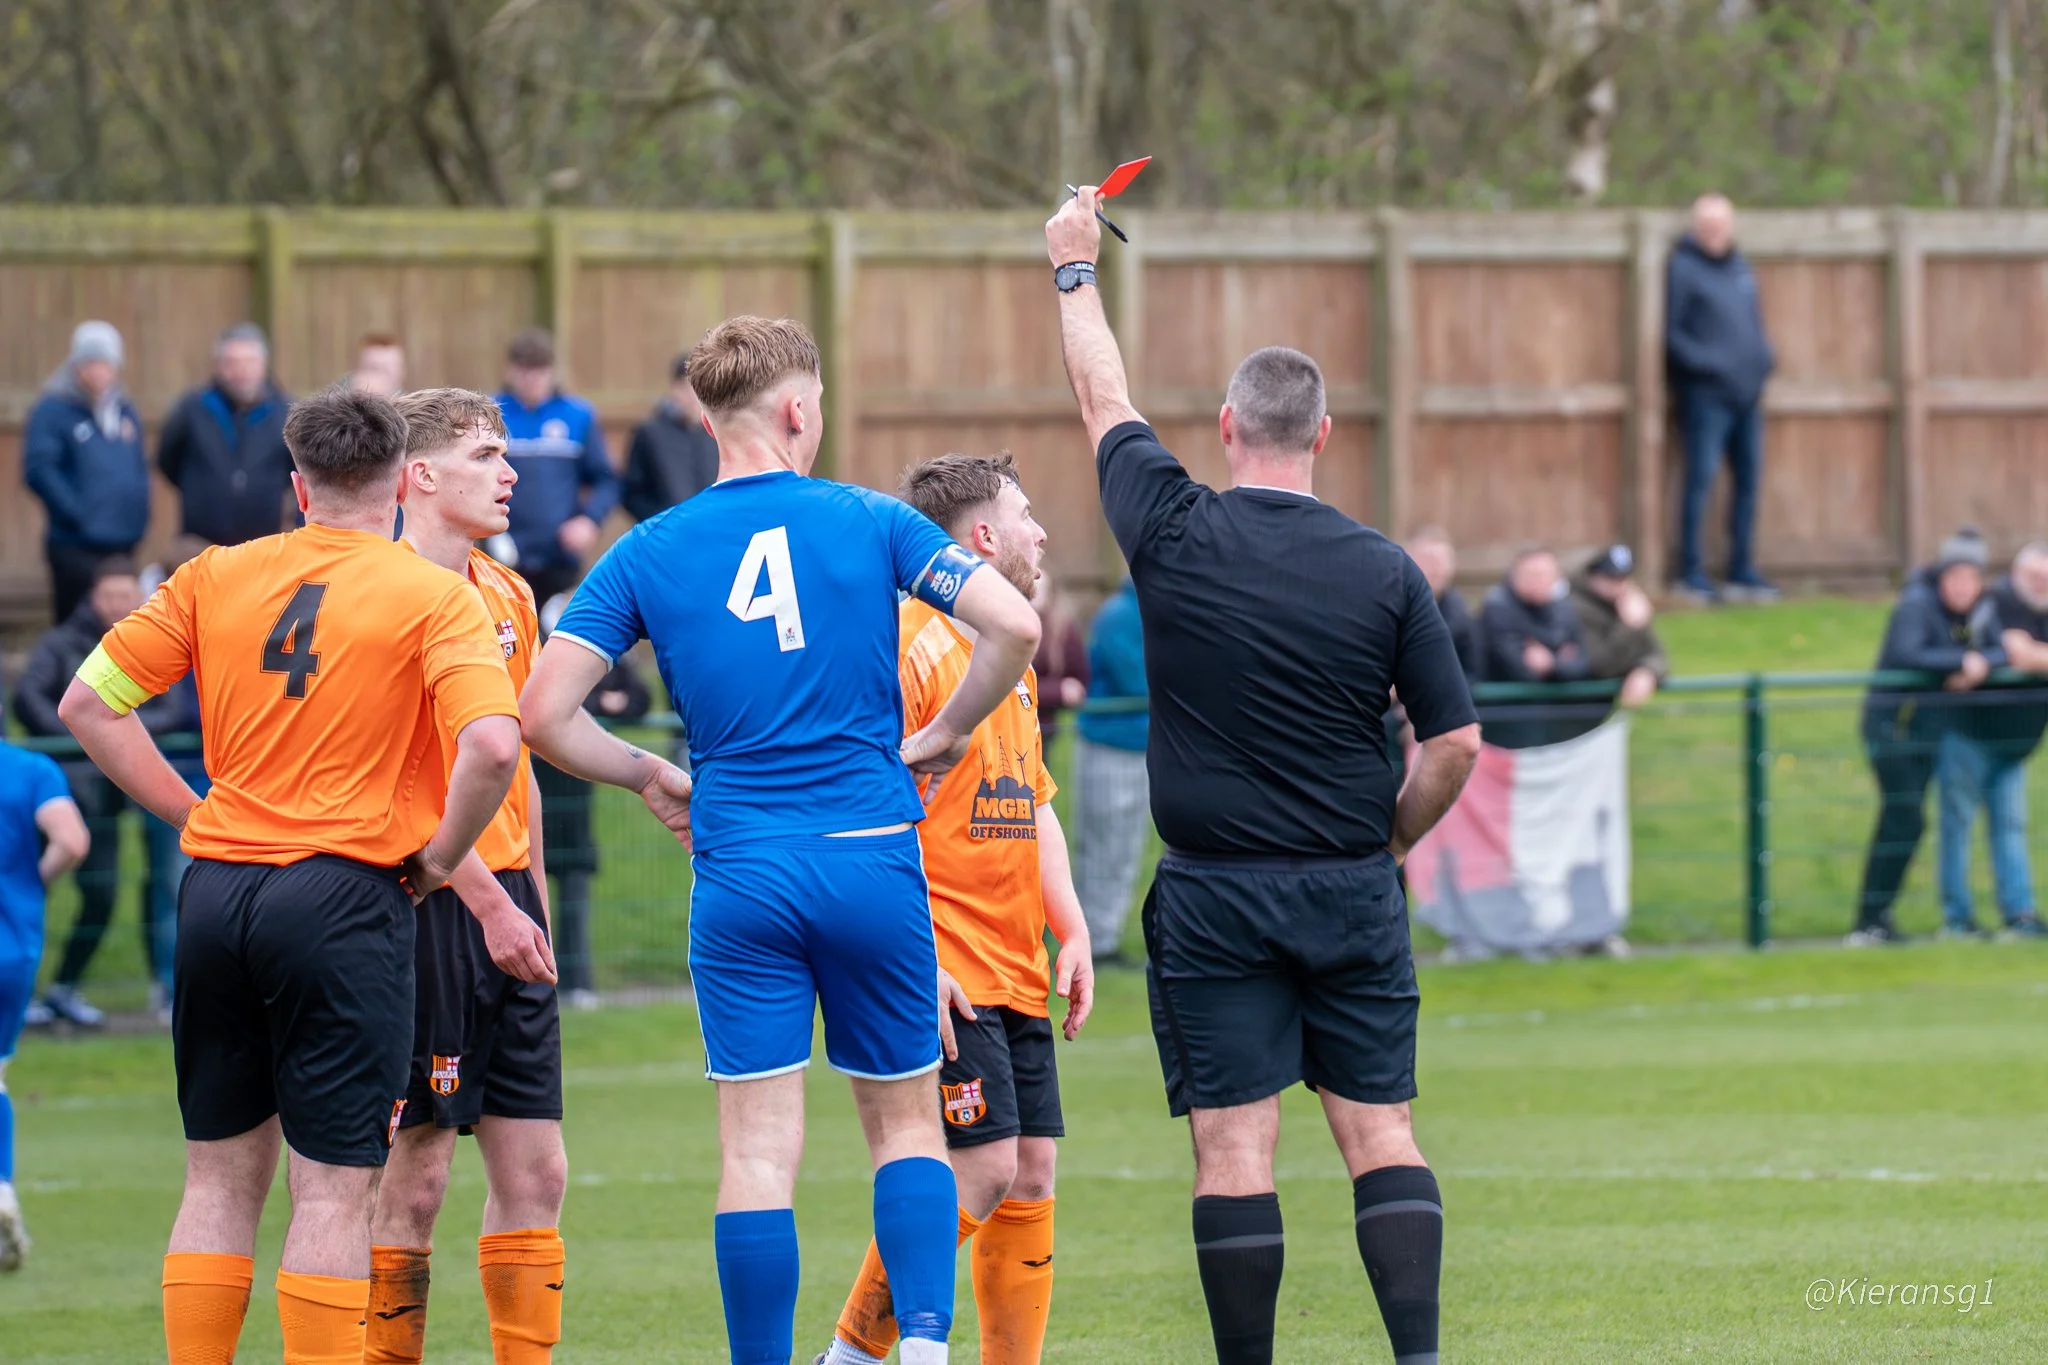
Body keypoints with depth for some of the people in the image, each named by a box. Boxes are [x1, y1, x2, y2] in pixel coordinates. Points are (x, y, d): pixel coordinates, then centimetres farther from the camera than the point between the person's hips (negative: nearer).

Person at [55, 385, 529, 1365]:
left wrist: (193, 814, 11)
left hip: (217, 887, 4)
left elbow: (88, 703, 8)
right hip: (343, 896, -4)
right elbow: (492, 745, -18)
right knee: (334, 1191, -2)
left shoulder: (216, 576, 8)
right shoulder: (435, 597, -4)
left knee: (220, 1178, 13)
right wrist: (438, 858, -3)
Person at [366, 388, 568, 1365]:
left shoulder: (507, 597, 14)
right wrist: (489, 901, -21)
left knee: (535, 1170, 6)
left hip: (503, 902, 8)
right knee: (413, 1179, -4)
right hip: (425, 906, -8)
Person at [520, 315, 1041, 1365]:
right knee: (906, 1123, 12)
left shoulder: (646, 554, 2)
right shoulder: (870, 524, 0)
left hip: (740, 875, 0)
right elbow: (1013, 625, -8)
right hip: (873, 863, 0)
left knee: (759, 1150, 2)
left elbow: (544, 713, -3)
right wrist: (943, 737, 7)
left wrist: (649, 774, 13)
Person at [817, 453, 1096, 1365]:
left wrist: (1071, 930, 15)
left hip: (1014, 978, 9)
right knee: (979, 1169, -13)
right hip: (945, 977, -9)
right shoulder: (912, 648, -12)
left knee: (1030, 1173, 5)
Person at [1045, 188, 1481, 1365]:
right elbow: (1456, 744, -1)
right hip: (1352, 892, 1)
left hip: (1214, 900, -1)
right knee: (1382, 1132, 4)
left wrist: (1077, 270, 27)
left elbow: (1107, 403, 12)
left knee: (1235, 1147, -1)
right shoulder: (1384, 572, -3)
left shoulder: (1178, 536, -6)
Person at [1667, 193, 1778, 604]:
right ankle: (1691, 572, -2)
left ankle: (1743, 570, 17)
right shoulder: (1683, 269, -6)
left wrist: (1764, 356, 5)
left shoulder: (1739, 266, 15)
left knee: (1749, 479, 9)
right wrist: (1706, 362, -18)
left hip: (1746, 391, 7)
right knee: (1701, 478, -8)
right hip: (1705, 393, -7)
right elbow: (1671, 333, -9)